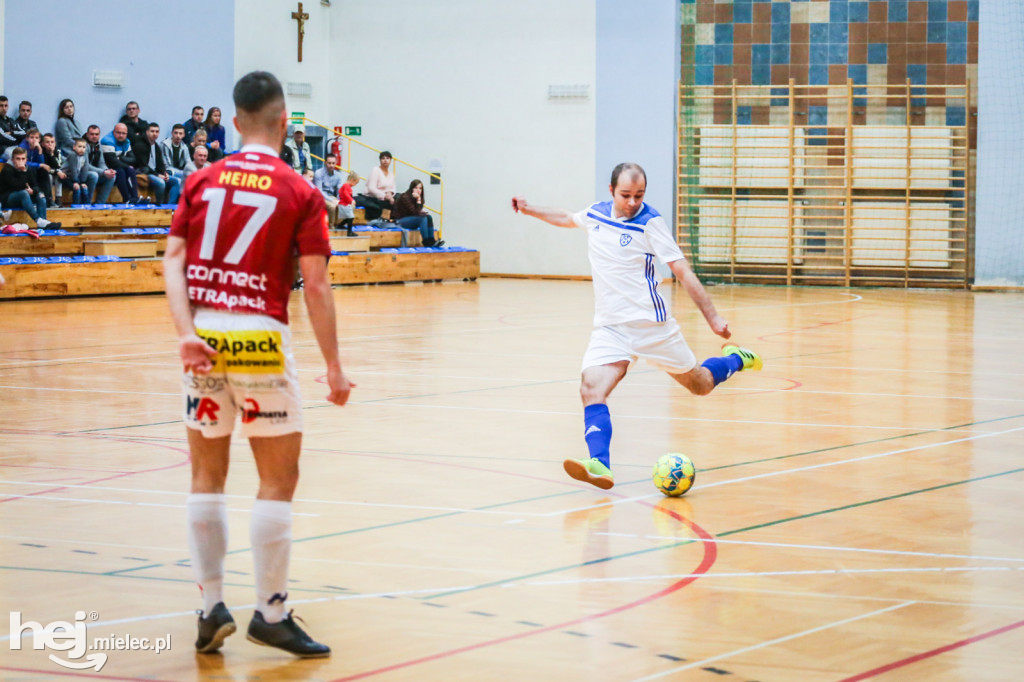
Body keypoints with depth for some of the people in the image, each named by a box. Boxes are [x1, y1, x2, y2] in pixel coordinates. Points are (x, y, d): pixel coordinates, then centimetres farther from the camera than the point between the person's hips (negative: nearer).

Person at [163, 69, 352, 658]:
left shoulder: (202, 181, 8)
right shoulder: (300, 194, -1)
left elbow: (174, 260, -2)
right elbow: (316, 285, -6)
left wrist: (187, 332, -10)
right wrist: (334, 366, -2)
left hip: (203, 338, 4)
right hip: (260, 339, -4)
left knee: (208, 475, 14)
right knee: (279, 479, 5)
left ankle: (212, 606, 11)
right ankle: (271, 614, 5)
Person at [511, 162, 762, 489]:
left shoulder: (650, 222, -10)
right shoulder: (595, 213, 5)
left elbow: (683, 271, -11)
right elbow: (567, 218, 31)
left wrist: (712, 317, -15)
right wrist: (530, 210, 31)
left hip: (650, 323, -3)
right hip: (609, 327, 3)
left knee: (699, 385, 10)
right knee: (591, 389, -22)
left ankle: (736, 359, 42)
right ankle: (600, 466, -35)